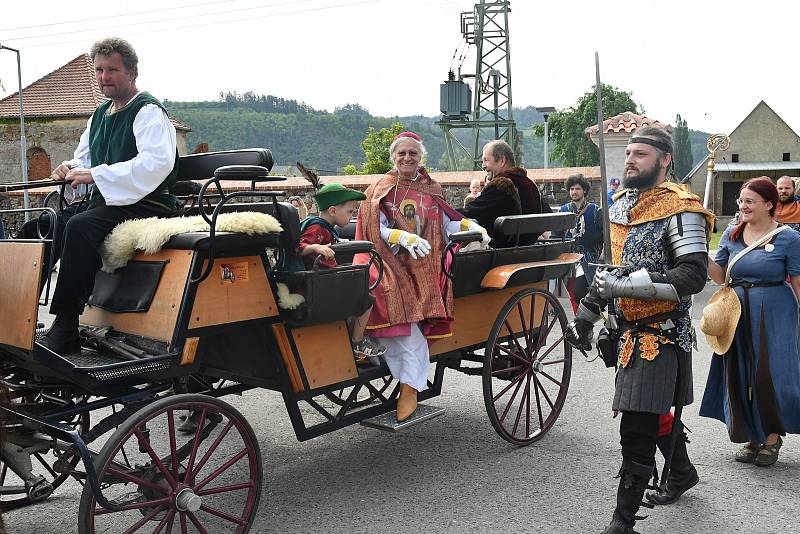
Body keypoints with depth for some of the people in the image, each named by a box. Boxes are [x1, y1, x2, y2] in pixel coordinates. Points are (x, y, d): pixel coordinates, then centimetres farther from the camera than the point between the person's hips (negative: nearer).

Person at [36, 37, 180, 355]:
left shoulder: (149, 112, -8)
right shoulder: (100, 115, 20)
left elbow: (157, 162, -24)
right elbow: (85, 159, 29)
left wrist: (95, 175, -26)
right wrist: (72, 169, 3)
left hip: (145, 204, -9)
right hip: (105, 202, 9)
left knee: (80, 227, -32)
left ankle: (65, 329, -30)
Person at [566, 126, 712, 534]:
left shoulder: (680, 210, -14)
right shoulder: (620, 206, 12)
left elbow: (693, 276, -23)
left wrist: (627, 285, -29)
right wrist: (587, 313, 18)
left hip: (660, 333, -8)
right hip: (629, 332, 8)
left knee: (637, 428, -8)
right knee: (656, 412, 23)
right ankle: (683, 473, 47)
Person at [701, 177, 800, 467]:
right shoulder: (731, 234, 5)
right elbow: (720, 276, 6)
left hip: (774, 316, -4)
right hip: (738, 315, 4)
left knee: (771, 375, -2)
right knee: (740, 376, 7)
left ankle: (772, 438, 19)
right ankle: (752, 438, 24)